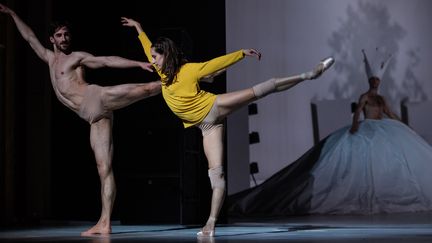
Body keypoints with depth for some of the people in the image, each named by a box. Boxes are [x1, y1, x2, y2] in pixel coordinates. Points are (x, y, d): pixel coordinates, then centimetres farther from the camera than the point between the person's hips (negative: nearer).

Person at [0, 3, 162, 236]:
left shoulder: (78, 57, 10)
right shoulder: (50, 59, 29)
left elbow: (108, 60, -2)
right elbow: (29, 37, 39)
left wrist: (139, 63, -13)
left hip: (98, 98, -4)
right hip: (95, 118, 4)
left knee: (146, 89, -28)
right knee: (104, 169, -3)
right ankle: (104, 224, -8)